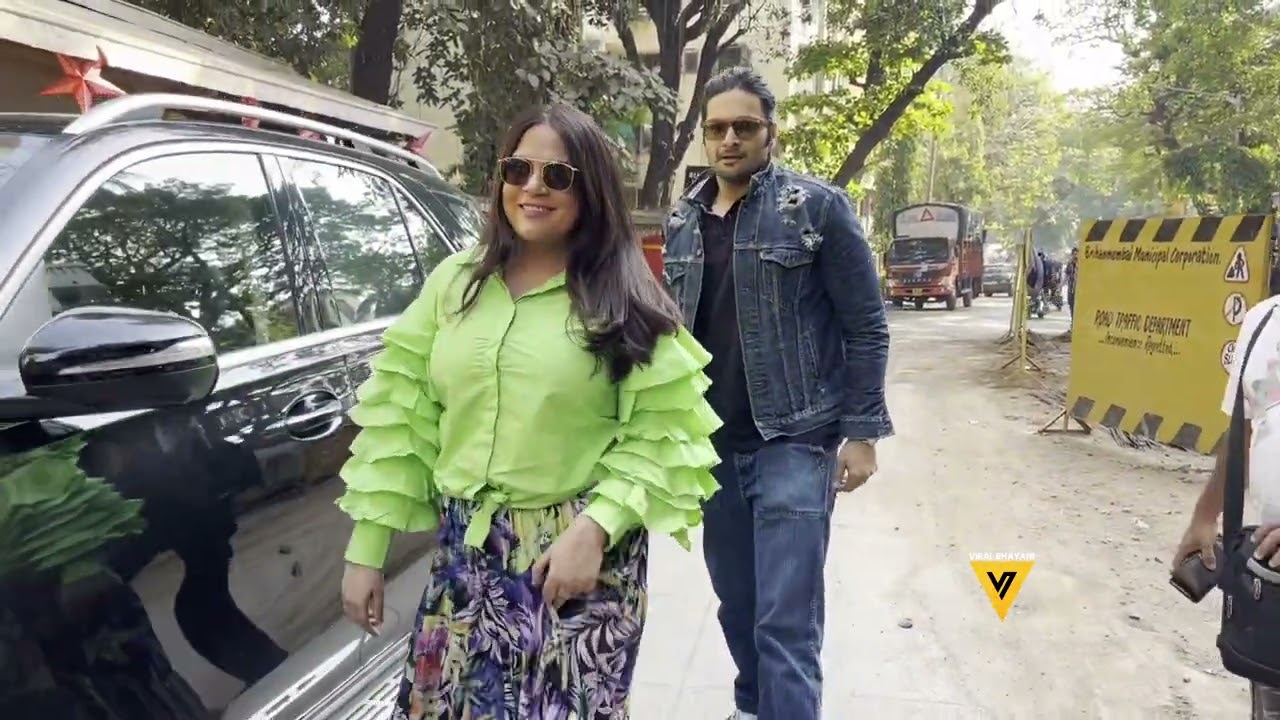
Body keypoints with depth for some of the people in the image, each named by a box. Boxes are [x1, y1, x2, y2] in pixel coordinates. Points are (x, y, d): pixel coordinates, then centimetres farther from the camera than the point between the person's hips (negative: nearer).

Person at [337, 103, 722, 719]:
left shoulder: (627, 304, -4)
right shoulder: (454, 281, 4)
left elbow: (659, 436, -7)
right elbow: (397, 414, 4)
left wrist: (595, 528, -20)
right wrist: (366, 549, 3)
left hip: (584, 553, -3)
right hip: (464, 549, 3)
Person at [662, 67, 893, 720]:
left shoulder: (817, 207, -5)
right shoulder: (683, 220, 9)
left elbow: (866, 326, -6)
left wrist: (862, 432, -10)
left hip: (793, 440, -5)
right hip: (710, 444, 5)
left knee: (786, 620, -6)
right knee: (736, 604, 18)